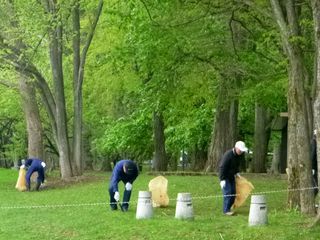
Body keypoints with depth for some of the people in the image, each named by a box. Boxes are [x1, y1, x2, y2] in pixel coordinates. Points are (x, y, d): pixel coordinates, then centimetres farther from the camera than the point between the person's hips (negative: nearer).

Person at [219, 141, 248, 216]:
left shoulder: (239, 155, 0)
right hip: (225, 176, -8)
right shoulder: (228, 155, -26)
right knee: (227, 193, -13)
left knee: (233, 193, 5)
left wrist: (236, 172, 7)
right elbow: (222, 167, -26)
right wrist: (222, 180, -28)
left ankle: (228, 208, 17)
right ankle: (226, 210, -7)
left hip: (231, 176, 8)